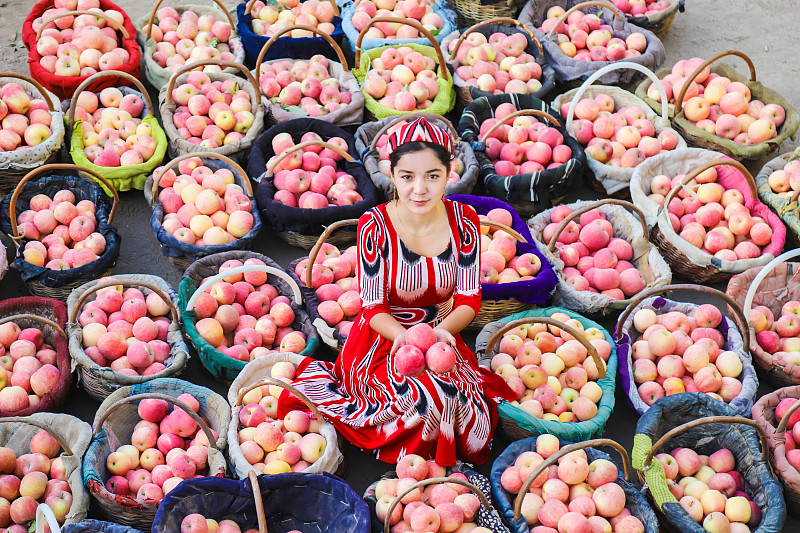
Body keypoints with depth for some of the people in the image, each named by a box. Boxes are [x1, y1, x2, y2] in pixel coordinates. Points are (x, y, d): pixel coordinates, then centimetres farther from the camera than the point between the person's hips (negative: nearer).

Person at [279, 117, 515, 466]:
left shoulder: (464, 221, -7)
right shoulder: (374, 225, -15)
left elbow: (469, 299, -6)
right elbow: (373, 306, -12)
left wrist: (442, 330, -28)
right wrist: (402, 335, -34)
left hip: (440, 337, 3)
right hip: (383, 342, -3)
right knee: (431, 398, -32)